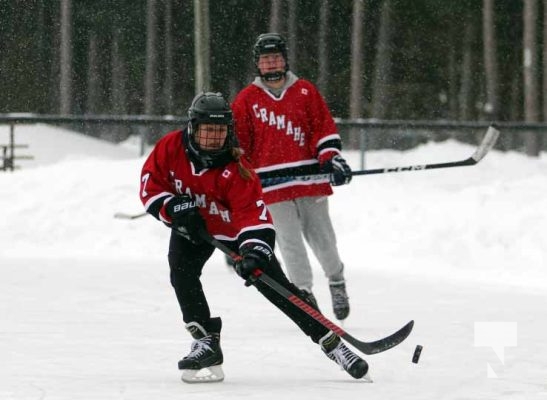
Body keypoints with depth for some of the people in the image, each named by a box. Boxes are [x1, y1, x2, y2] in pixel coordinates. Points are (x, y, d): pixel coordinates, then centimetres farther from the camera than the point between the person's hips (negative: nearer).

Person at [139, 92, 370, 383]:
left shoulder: (235, 168, -30)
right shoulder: (170, 148, -22)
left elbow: (253, 213, -33)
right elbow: (150, 184, -11)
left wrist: (254, 250, -48)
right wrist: (175, 209, -26)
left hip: (232, 228, -3)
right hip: (190, 228, 3)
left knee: (275, 286, -8)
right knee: (181, 271, -24)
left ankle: (330, 341, -4)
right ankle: (206, 343, -15)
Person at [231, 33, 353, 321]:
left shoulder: (305, 91, 8)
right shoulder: (246, 99, 7)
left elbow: (324, 128, 7)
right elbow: (238, 144, 10)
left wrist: (332, 159, -8)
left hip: (310, 179, 0)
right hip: (272, 185, 0)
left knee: (321, 237, 4)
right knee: (290, 243, -4)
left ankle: (337, 283, 27)